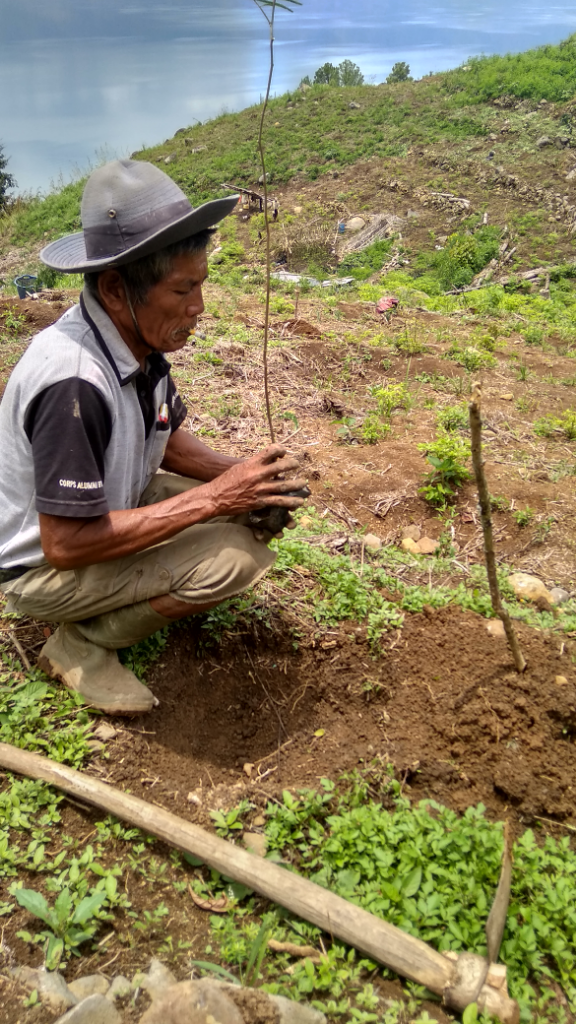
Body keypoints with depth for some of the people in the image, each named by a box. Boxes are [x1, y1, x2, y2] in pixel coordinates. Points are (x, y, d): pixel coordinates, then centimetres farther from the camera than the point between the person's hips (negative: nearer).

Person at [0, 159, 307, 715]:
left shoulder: (139, 337, -8)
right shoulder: (73, 382, -35)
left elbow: (168, 439, 6)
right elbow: (64, 544, -32)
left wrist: (236, 474, -14)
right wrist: (211, 498, -29)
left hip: (105, 508, 8)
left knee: (254, 516, -1)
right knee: (232, 555, -25)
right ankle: (81, 644, -5)